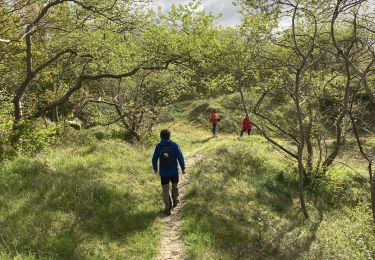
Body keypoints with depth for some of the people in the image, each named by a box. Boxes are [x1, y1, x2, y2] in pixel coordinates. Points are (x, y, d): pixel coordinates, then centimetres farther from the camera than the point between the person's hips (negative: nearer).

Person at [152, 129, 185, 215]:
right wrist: (183, 168, 1)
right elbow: (180, 158, -11)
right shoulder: (174, 145, -12)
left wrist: (155, 169, 16)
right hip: (174, 172, 0)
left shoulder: (158, 146, -8)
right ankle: (175, 201, 45)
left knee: (165, 191, 11)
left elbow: (154, 159, 0)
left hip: (163, 173, 0)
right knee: (175, 186, 26)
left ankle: (168, 208, 16)